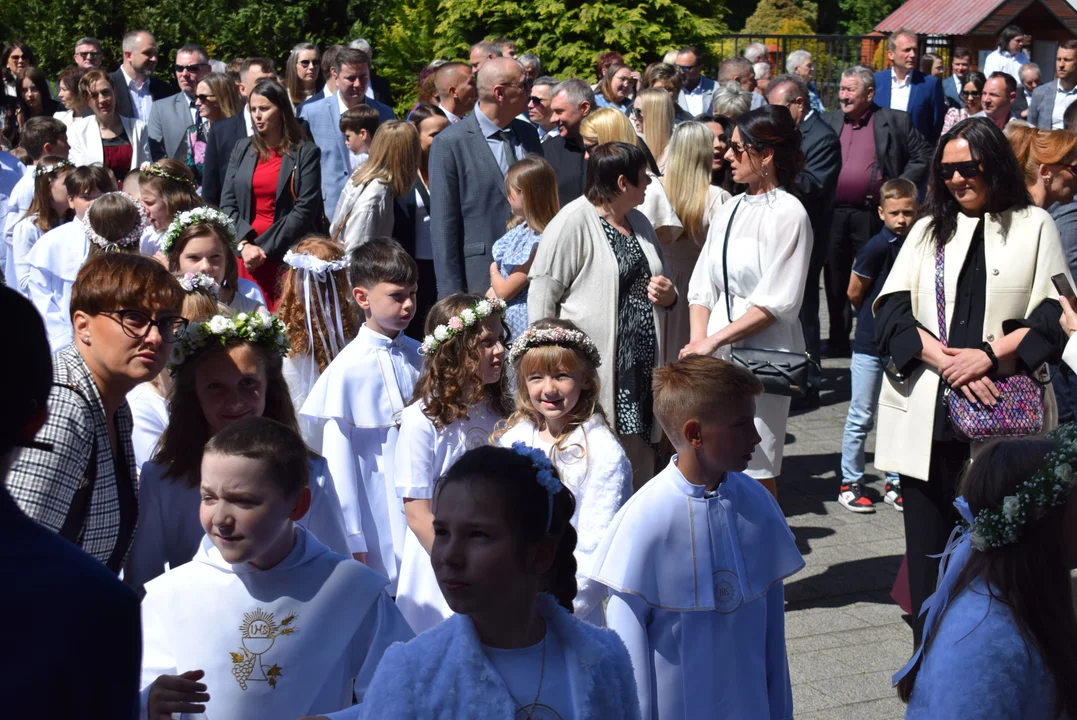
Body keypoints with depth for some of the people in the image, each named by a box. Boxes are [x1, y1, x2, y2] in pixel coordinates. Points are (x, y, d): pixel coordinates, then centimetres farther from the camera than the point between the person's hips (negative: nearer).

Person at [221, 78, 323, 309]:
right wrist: (244, 244, -8)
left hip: (286, 255, -3)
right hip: (245, 253, 3)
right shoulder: (242, 149, 13)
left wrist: (264, 248, -12)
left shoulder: (306, 153, 0)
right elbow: (227, 203, 8)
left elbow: (305, 210, -7)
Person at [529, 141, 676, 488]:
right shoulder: (573, 222, -9)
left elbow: (663, 284, 30)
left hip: (642, 368, 7)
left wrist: (668, 296, 6)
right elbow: (541, 297, -10)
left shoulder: (640, 223, 18)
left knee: (640, 469, 9)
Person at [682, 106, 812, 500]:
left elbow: (777, 302, -13)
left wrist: (715, 339, -14)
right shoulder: (729, 211, 12)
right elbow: (704, 287, 12)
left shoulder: (788, 213, -9)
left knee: (757, 475, -2)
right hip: (716, 354, 7)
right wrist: (698, 343, -2)